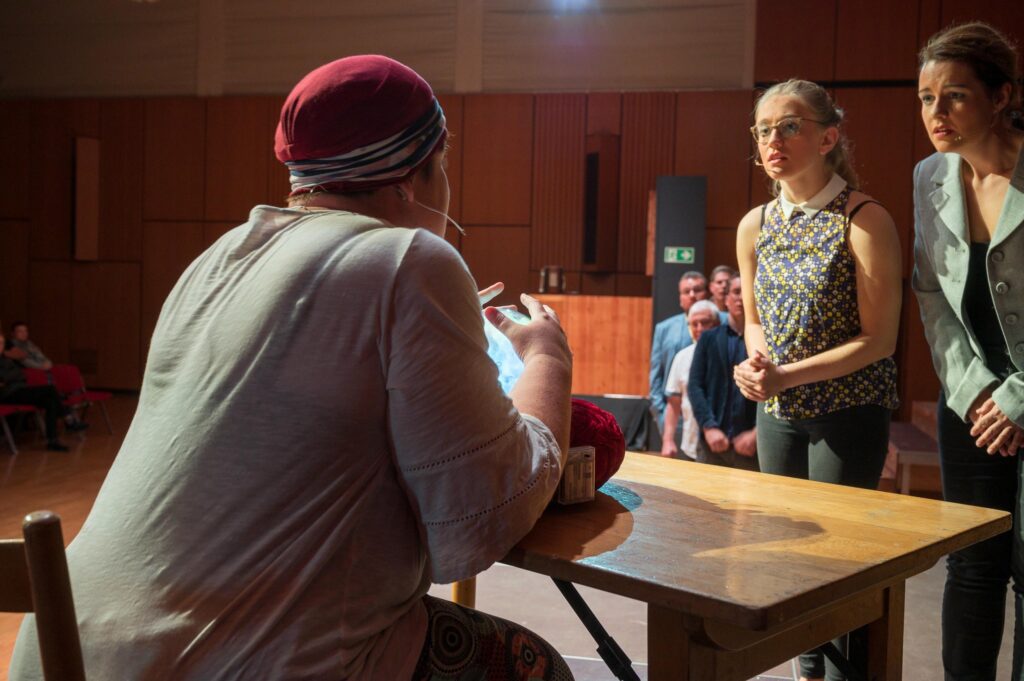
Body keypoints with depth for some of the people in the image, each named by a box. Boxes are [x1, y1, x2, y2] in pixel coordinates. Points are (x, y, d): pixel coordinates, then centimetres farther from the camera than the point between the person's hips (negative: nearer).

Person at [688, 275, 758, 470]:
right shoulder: (708, 338, 12)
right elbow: (695, 385, 4)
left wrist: (757, 433, -14)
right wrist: (709, 427, -8)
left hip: (752, 443, -2)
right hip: (712, 441, 2)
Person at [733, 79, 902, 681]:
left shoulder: (864, 220, -15)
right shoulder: (755, 226, 3)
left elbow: (878, 339, -15)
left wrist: (787, 375, -22)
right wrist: (757, 358, -9)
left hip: (848, 413, -6)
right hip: (779, 412, 6)